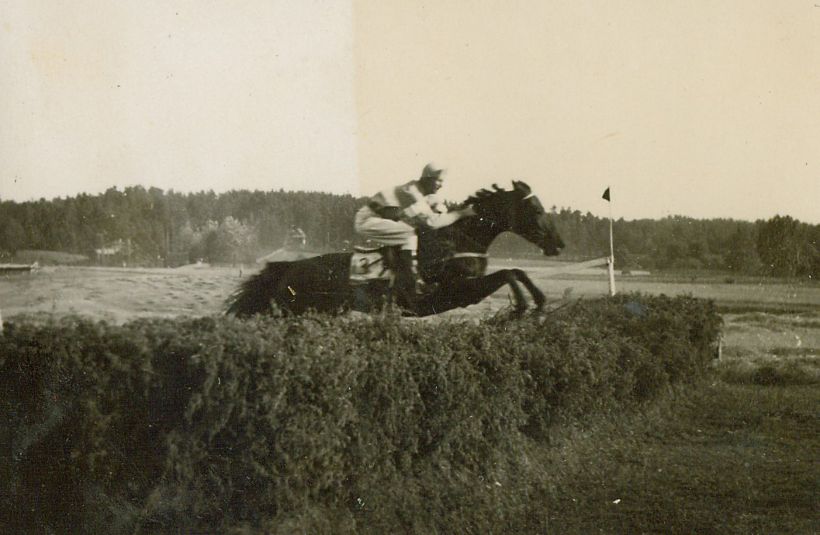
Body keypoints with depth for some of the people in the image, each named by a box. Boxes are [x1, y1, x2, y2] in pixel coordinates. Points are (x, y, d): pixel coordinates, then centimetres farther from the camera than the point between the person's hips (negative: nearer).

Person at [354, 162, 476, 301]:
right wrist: (461, 213, -25)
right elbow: (432, 221, -28)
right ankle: (410, 283, -22)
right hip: (367, 220, -11)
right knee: (409, 234, -26)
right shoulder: (412, 193, -24)